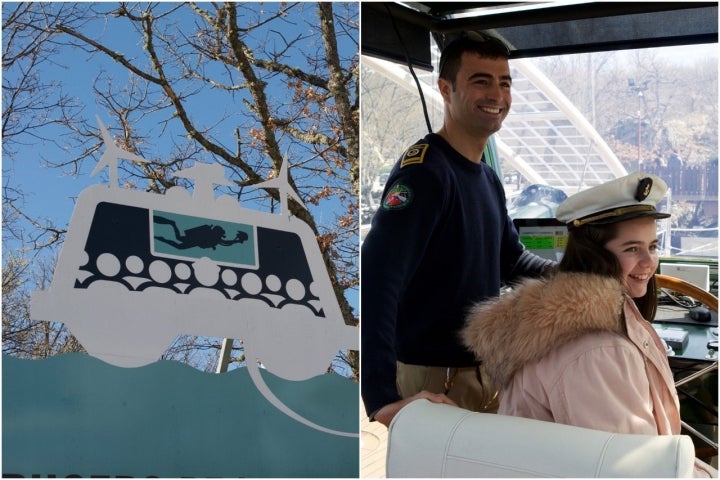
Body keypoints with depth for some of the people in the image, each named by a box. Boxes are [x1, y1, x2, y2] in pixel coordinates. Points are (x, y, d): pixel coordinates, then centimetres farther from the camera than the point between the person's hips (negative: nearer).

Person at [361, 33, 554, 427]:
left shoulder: (488, 178, 8)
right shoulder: (424, 170, -21)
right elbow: (375, 281, -32)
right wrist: (383, 399, -39)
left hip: (485, 371, 9)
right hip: (433, 379, -9)